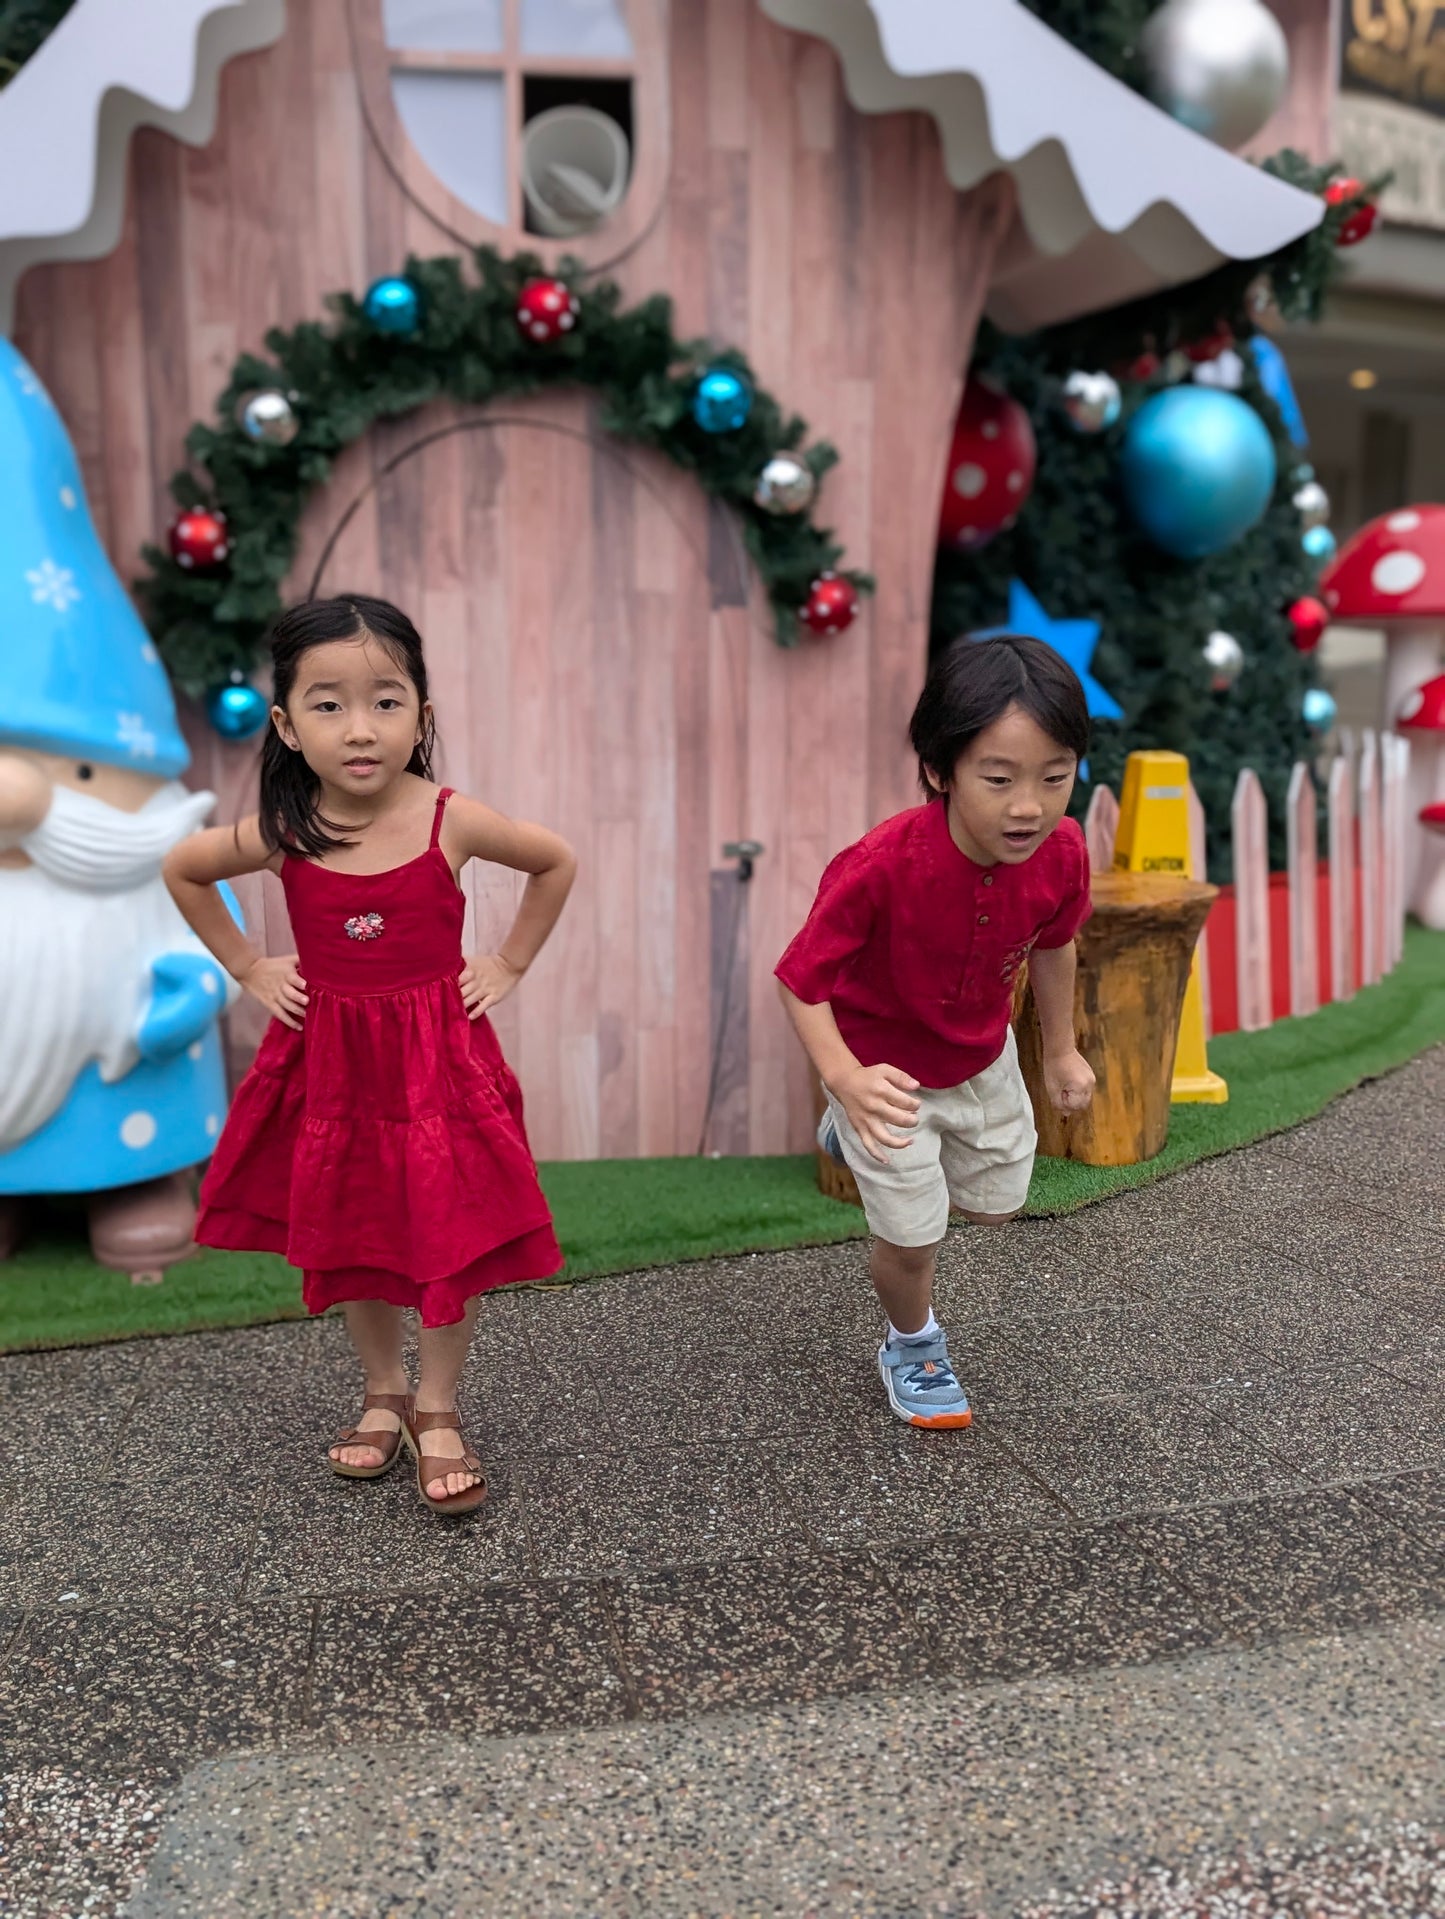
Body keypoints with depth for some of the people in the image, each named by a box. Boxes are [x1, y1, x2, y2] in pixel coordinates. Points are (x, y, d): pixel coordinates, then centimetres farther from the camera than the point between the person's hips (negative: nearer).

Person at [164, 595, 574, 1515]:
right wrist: (248, 967, 6)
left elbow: (558, 861, 3)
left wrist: (509, 963, 0)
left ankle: (437, 1408, 22)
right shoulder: (281, 835, -10)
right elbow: (182, 869, 10)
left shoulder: (452, 821, -14)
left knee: (457, 1239, 1)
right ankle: (383, 1393, 35)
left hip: (439, 1058, -2)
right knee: (350, 1242, 13)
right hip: (330, 1060, 2)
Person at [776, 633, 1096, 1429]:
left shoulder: (1061, 854, -24)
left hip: (982, 1058, 5)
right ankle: (912, 1346, 40)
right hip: (885, 1071, -5)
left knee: (996, 1204, 24)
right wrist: (846, 1079, -44)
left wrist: (1060, 1048, 9)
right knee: (912, 1238, 4)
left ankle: (855, 1134, 47)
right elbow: (801, 981, -29)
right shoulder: (879, 869, -39)